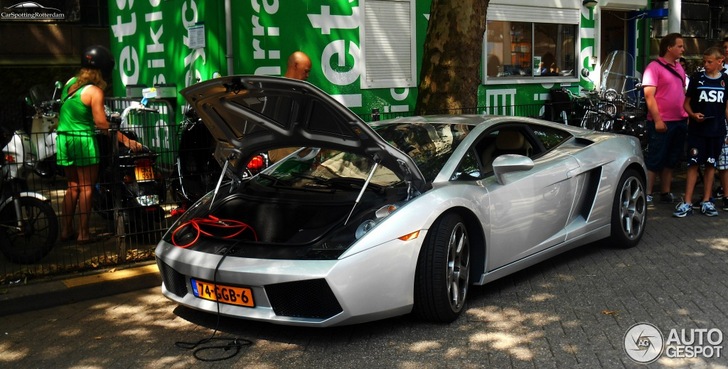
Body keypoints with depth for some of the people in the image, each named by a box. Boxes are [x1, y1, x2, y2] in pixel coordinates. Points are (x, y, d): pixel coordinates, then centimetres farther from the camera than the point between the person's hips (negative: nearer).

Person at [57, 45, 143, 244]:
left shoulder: (70, 83, 8)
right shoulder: (94, 91, -14)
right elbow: (101, 123, -20)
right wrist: (126, 140, -18)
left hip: (63, 137, 7)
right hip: (83, 140, -7)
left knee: (73, 186, 15)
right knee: (86, 188, 1)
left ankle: (66, 230, 19)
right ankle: (83, 234, 2)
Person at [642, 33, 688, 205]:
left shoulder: (678, 67, 14)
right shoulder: (654, 67, -10)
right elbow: (649, 95, -16)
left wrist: (689, 114, 14)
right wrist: (657, 120, -20)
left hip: (679, 121, 8)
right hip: (661, 123, -8)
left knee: (671, 160, 13)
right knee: (655, 160, -3)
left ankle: (666, 193, 22)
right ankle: (647, 194, 2)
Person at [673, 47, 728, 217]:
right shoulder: (697, 78, 2)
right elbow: (686, 103, 6)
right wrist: (693, 114, -13)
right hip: (696, 130, -2)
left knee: (711, 165, 8)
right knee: (693, 164, -4)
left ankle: (706, 201, 16)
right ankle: (687, 203, -4)